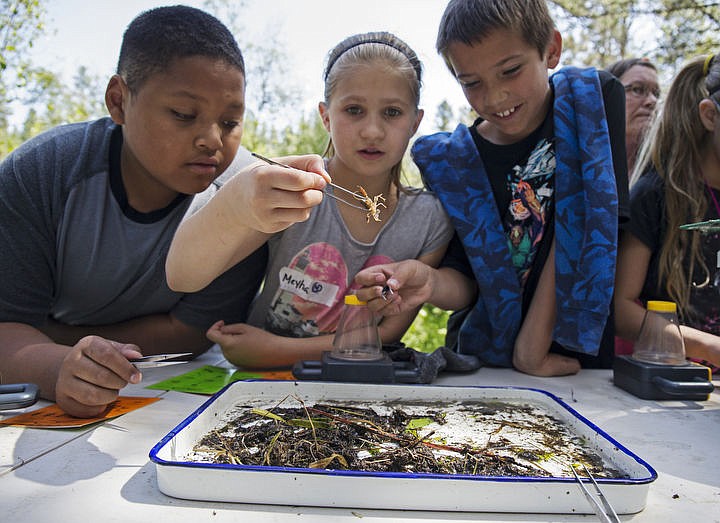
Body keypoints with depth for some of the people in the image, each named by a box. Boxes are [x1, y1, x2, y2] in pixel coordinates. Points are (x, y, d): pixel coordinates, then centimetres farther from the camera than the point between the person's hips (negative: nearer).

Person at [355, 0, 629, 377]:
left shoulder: (593, 99, -2)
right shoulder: (453, 160, 0)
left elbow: (584, 228, -9)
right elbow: (466, 281, -1)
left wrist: (532, 346, -13)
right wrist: (431, 282, -25)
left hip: (579, 351, -1)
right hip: (483, 358, 2)